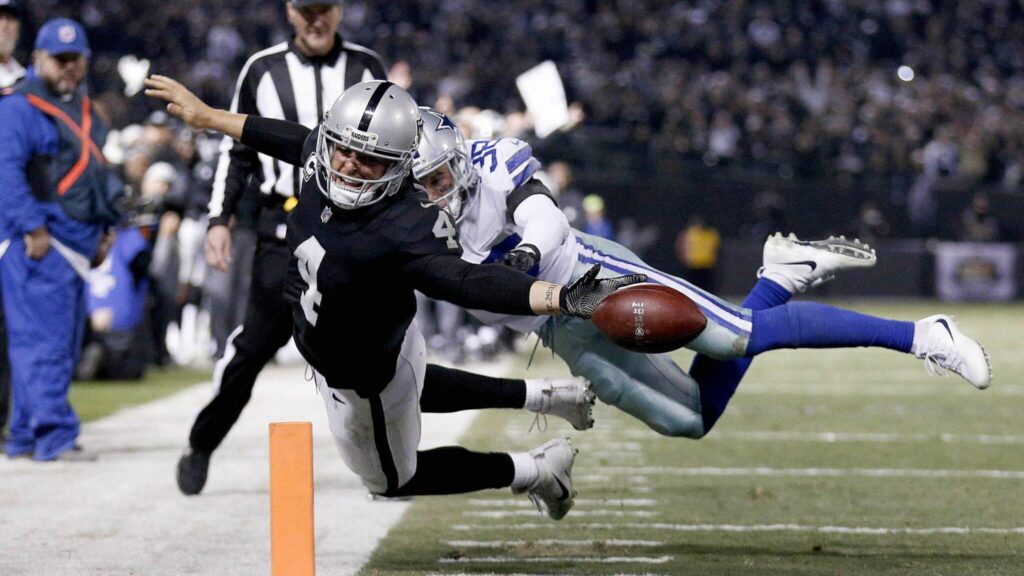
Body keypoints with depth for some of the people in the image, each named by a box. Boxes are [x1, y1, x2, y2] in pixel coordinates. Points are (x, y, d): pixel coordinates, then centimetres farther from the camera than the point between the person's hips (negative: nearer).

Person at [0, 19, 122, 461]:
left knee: (62, 343, 11)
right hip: (39, 242, -9)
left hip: (76, 242, 9)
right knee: (45, 339, -12)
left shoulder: (84, 109, 21)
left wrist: (101, 232, 21)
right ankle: (54, 436, -14)